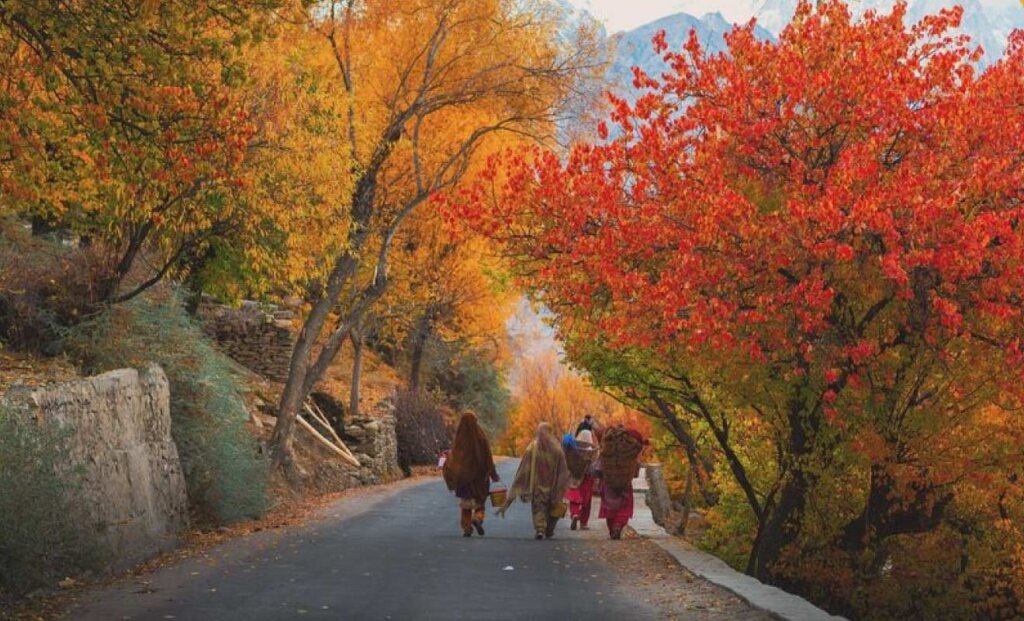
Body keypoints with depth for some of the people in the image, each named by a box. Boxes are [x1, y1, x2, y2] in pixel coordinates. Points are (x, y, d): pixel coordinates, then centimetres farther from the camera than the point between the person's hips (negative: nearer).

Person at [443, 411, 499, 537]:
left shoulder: (459, 438, -4)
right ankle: (478, 517, -13)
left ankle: (467, 528, 3)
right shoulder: (480, 436, -6)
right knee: (480, 499, 13)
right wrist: (493, 474, 0)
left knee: (465, 503, 10)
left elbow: (453, 456, 0)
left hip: (463, 474, 1)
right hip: (479, 474, -1)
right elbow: (487, 456, -6)